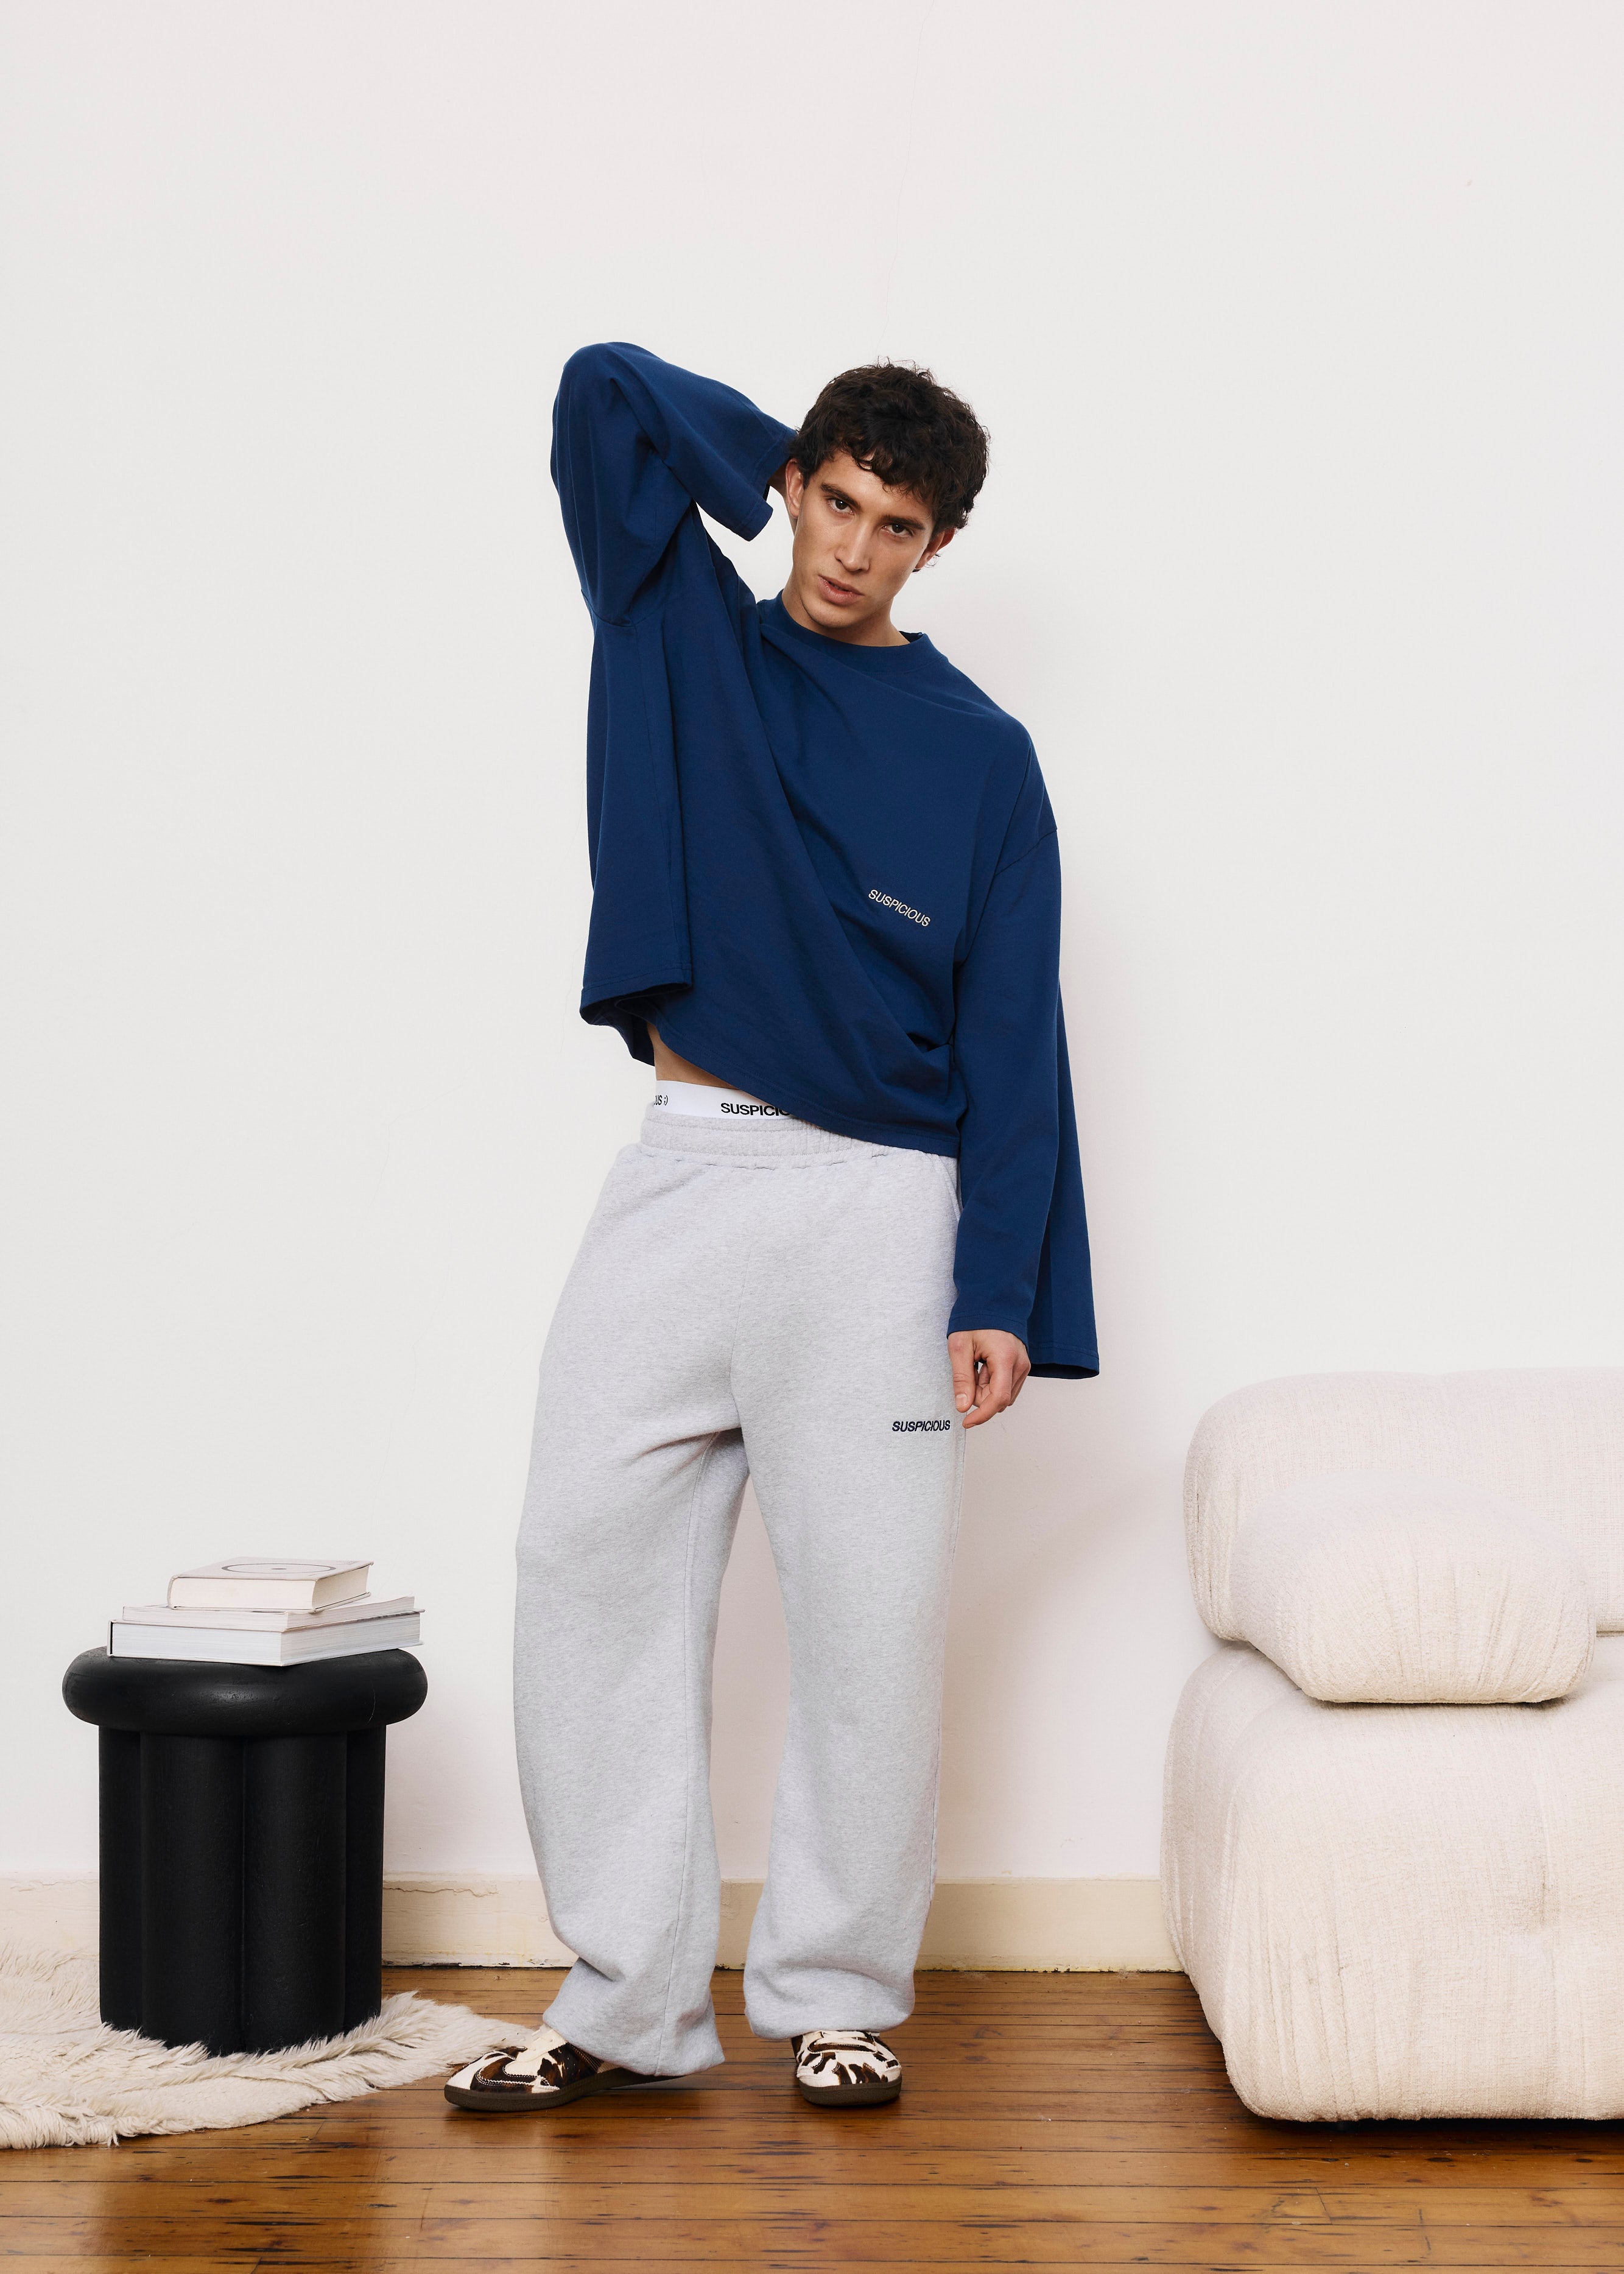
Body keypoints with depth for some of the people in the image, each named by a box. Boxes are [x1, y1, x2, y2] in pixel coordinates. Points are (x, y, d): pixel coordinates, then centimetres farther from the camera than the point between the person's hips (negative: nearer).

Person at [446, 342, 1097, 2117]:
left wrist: (1000, 1292, -6)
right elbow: (604, 387, 5)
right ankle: (628, 2001, 8)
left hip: (878, 1209, -2)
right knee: (591, 1576, -1)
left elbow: (1011, 1031, 1)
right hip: (680, 1177, 2)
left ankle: (836, 1995, 13)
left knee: (869, 1619, -1)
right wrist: (786, 466, 12)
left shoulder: (979, 755, 5)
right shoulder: (683, 631, 11)